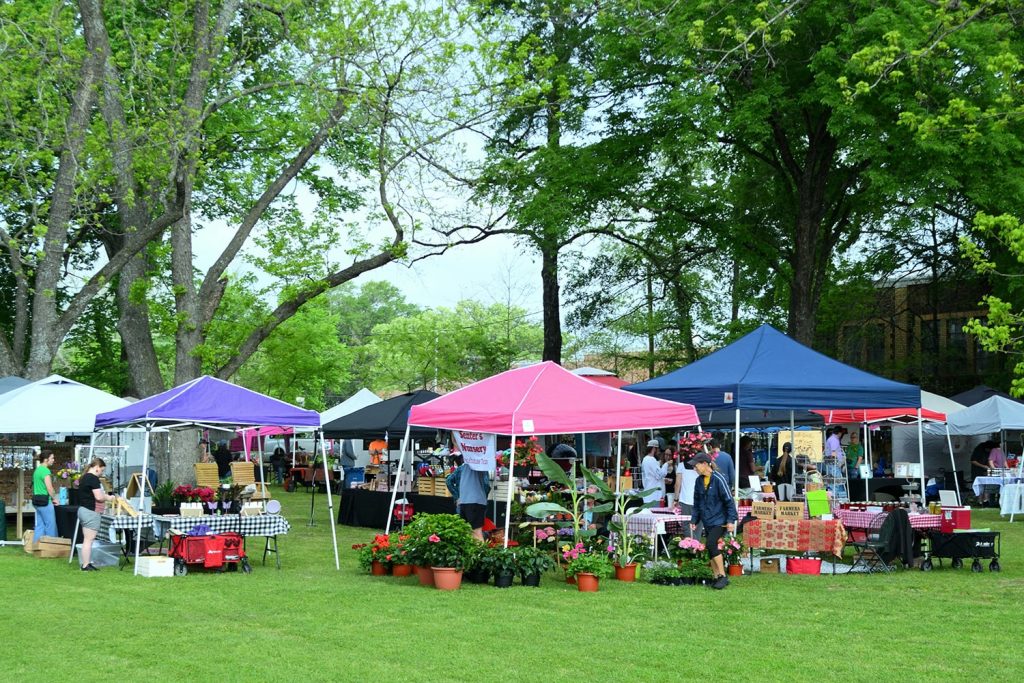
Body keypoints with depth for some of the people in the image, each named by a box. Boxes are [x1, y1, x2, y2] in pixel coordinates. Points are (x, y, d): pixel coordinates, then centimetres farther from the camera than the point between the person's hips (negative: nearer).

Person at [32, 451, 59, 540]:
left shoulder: (37, 470, 15)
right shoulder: (45, 470, -14)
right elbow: (49, 488, -17)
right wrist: (54, 498, -1)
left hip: (37, 499, 9)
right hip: (44, 500, -9)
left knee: (40, 526, 9)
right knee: (50, 526, -2)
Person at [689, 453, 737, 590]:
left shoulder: (718, 479, -13)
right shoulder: (699, 481, 9)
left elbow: (729, 500, -12)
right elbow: (697, 503, 19)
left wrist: (731, 520, -16)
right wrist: (694, 520, 13)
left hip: (719, 520, -8)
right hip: (707, 522, 8)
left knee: (711, 544, -21)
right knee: (710, 548, 6)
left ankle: (722, 576, -14)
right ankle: (717, 578, 16)